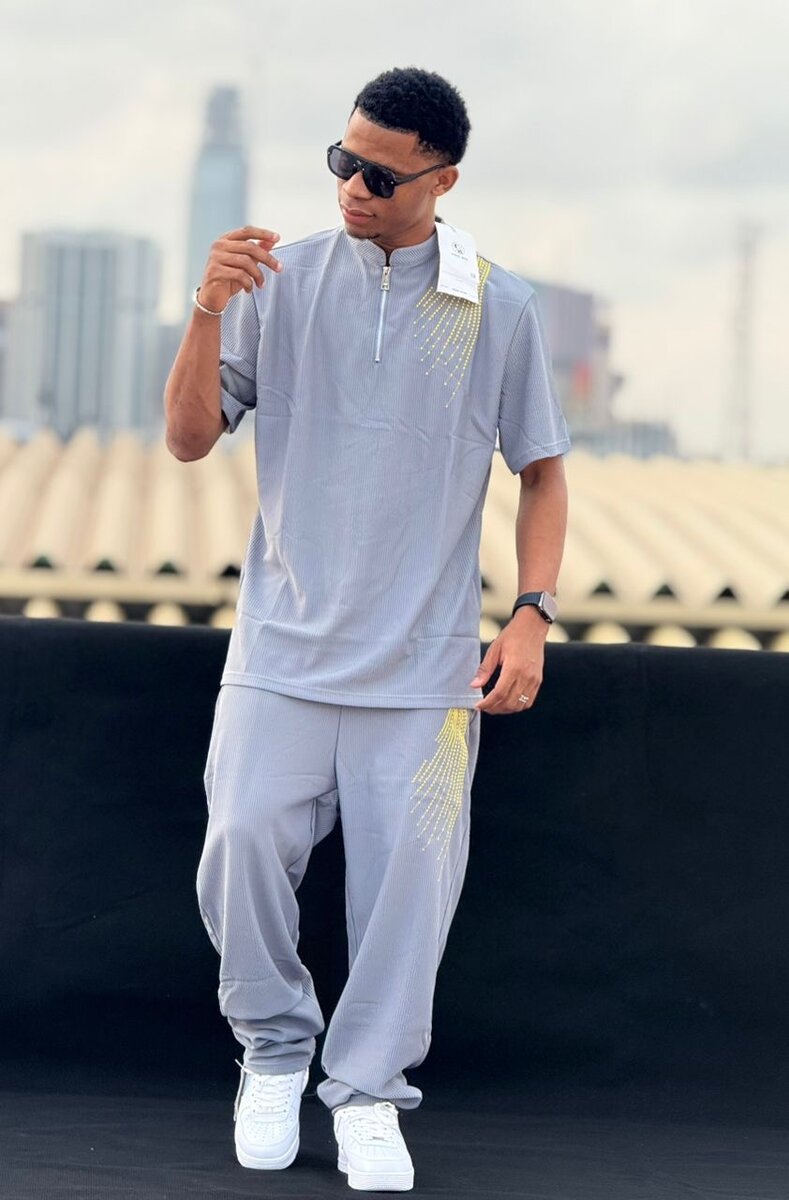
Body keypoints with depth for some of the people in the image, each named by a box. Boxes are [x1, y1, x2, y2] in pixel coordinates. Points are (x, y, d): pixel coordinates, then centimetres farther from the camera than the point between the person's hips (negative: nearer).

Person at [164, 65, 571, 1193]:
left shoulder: (500, 309, 0)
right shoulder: (282, 278, 2)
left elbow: (543, 470, 9)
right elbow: (190, 437, 2)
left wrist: (531, 614, -2)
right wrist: (208, 312, -14)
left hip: (425, 663, 0)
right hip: (284, 644, 1)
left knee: (408, 868, 0)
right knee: (245, 837, -11)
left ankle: (368, 1089, 19)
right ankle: (274, 1047, 15)